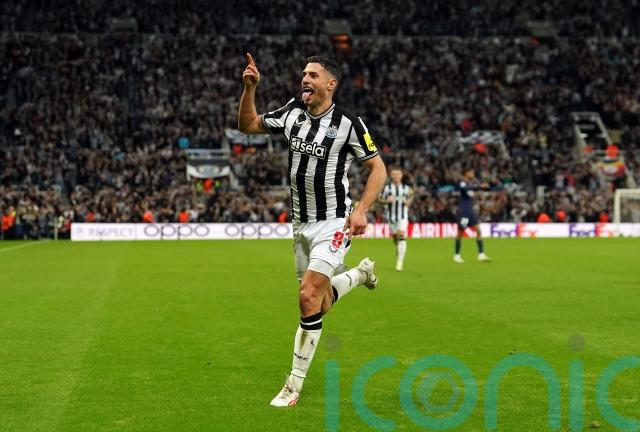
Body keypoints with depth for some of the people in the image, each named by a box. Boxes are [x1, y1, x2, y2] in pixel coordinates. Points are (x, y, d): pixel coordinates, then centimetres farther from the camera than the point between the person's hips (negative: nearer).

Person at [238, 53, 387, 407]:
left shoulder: (348, 123, -11)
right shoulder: (292, 112, 3)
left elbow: (378, 168, -5)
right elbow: (247, 125, 11)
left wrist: (361, 210, -17)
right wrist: (250, 88, -4)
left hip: (333, 222, -6)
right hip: (301, 223, 6)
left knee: (309, 298, -18)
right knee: (319, 303, 15)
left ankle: (295, 384, -5)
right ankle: (360, 273, 48)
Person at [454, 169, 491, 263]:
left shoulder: (472, 183, 11)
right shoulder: (462, 183, -12)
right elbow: (467, 188, -34)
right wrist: (480, 186, -43)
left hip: (471, 212, 7)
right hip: (462, 212, -7)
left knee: (478, 231, -4)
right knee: (460, 233, 2)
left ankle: (481, 254, -4)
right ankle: (457, 255, 16)